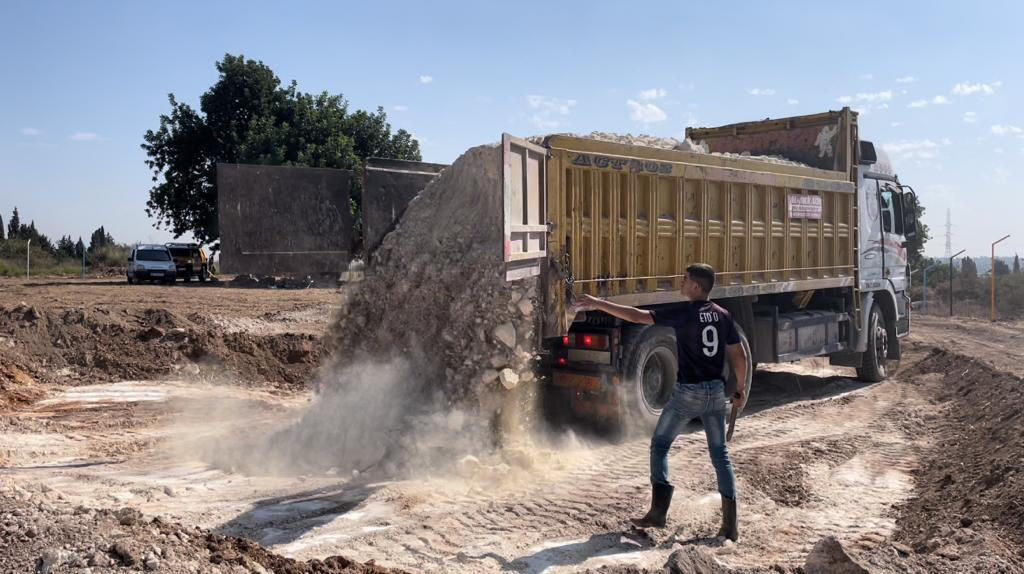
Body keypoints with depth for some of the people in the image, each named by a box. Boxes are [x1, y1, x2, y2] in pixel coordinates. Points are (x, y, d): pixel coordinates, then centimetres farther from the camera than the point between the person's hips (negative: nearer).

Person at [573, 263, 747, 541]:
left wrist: (598, 304, -10)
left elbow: (636, 316, -15)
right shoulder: (723, 316, 4)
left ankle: (658, 511, 5)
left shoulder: (684, 314, -12)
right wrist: (740, 388, 22)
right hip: (716, 392, 6)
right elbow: (740, 356, 7)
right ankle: (731, 522, 9)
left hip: (688, 392, -5)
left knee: (660, 445, 10)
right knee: (720, 453, 12)